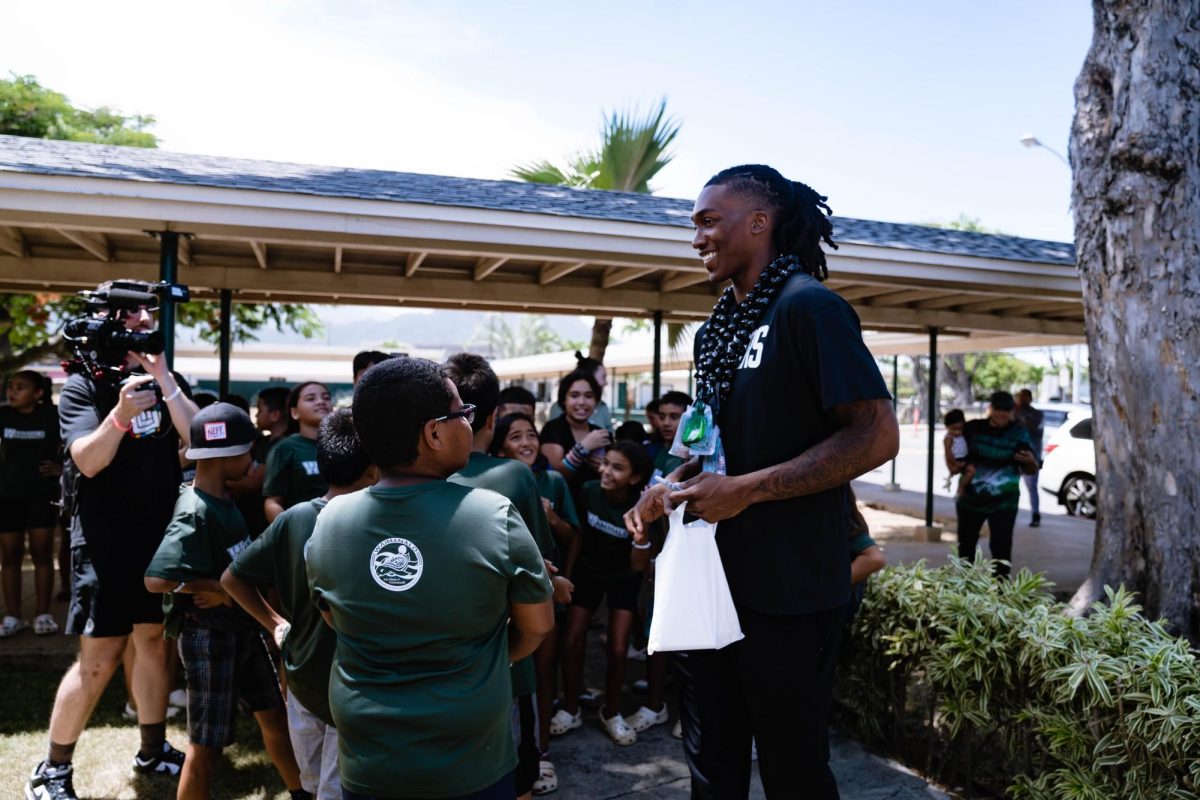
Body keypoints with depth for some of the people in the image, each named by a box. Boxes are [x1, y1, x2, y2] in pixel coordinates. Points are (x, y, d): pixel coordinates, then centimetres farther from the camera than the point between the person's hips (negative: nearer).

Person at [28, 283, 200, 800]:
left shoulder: (167, 381, 6)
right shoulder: (84, 386, -7)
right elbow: (88, 460, -18)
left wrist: (165, 380, -18)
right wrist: (120, 416, -35)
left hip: (162, 533, 5)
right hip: (106, 539, -5)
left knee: (155, 638, 13)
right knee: (99, 656, -4)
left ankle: (152, 750, 28)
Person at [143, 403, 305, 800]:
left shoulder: (226, 499, 4)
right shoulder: (195, 513, -22)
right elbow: (156, 579, -31)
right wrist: (221, 587, -20)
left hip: (243, 628, 9)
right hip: (209, 636, -9)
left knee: (274, 715, 21)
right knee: (207, 746, 4)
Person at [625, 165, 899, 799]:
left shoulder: (808, 307, -13)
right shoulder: (717, 328, 11)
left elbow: (877, 436, -20)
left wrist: (745, 491, -22)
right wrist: (669, 486, 3)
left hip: (787, 590, -7)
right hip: (713, 580, 8)